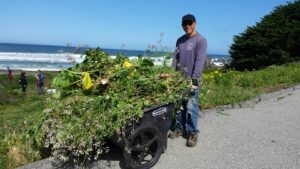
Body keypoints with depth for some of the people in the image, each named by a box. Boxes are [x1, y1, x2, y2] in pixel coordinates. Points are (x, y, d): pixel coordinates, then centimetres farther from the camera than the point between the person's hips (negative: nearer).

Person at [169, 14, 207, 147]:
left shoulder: (201, 40, -5)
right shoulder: (180, 40, 14)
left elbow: (200, 61, -15)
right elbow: (175, 58, 12)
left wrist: (194, 79, -22)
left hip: (192, 79, -5)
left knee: (191, 107, -5)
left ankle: (193, 133, 8)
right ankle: (179, 128, 23)